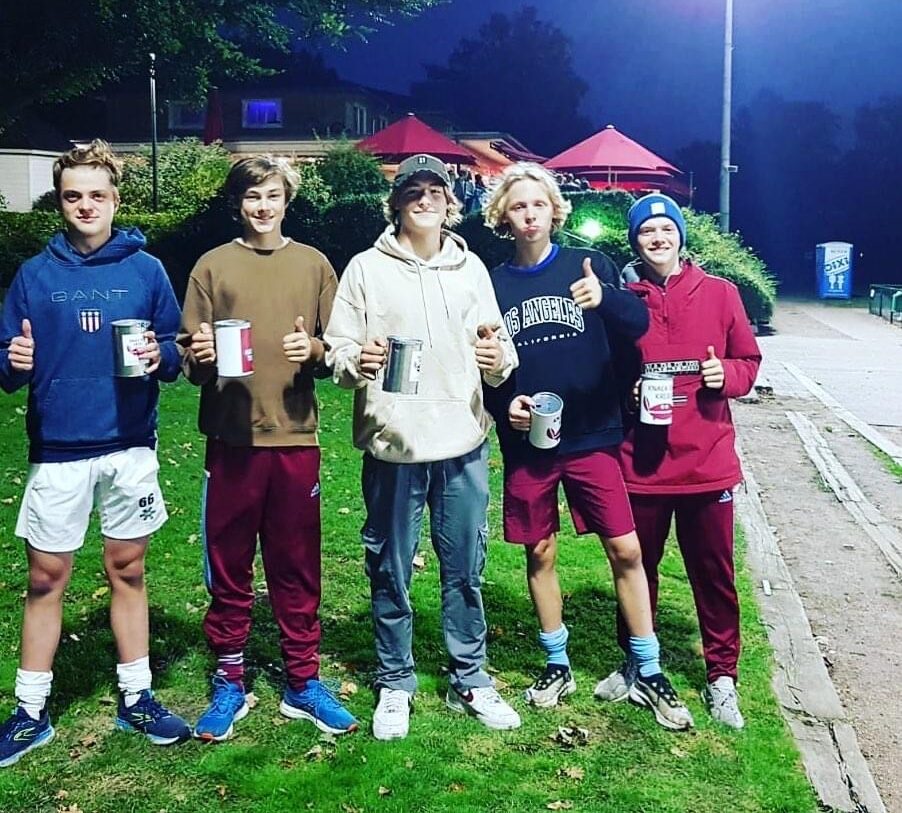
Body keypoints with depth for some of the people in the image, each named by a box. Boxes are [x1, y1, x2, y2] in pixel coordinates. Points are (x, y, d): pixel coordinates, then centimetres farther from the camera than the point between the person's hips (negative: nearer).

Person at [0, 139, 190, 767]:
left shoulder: (146, 270, 4)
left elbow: (175, 350, 6)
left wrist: (162, 356, -15)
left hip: (131, 446, 0)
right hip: (57, 449, 0)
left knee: (127, 570, 10)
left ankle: (137, 698, 24)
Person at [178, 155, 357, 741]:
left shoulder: (314, 265, 8)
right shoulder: (213, 266, 5)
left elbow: (338, 350, 7)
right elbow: (190, 358, 5)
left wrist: (314, 349, -13)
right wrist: (199, 355, -17)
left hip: (296, 437, 1)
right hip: (231, 438, 0)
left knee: (298, 569, 8)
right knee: (228, 567, 7)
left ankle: (304, 682, 20)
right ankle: (229, 683, 21)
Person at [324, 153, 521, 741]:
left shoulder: (471, 268, 9)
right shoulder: (367, 269, 1)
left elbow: (498, 353, 6)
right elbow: (338, 354, -3)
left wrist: (500, 358, -16)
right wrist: (356, 361, -25)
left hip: (464, 444, 2)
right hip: (393, 447, -2)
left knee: (466, 569, 12)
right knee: (391, 572, 8)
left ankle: (470, 680, 27)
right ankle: (395, 685, 25)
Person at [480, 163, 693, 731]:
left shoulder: (588, 264, 0)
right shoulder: (495, 284, 5)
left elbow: (637, 325, -14)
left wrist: (605, 297, -34)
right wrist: (503, 404, -10)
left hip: (592, 437, -1)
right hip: (527, 444, 2)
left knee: (626, 550, -1)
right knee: (540, 554, 10)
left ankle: (649, 673, 14)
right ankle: (558, 665, 27)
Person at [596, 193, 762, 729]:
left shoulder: (720, 294, 2)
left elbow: (749, 359, 8)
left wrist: (728, 375, -12)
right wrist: (624, 395, -9)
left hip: (707, 462, 0)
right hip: (640, 462, 1)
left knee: (714, 573, 8)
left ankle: (722, 675, 23)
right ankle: (637, 662, 32)